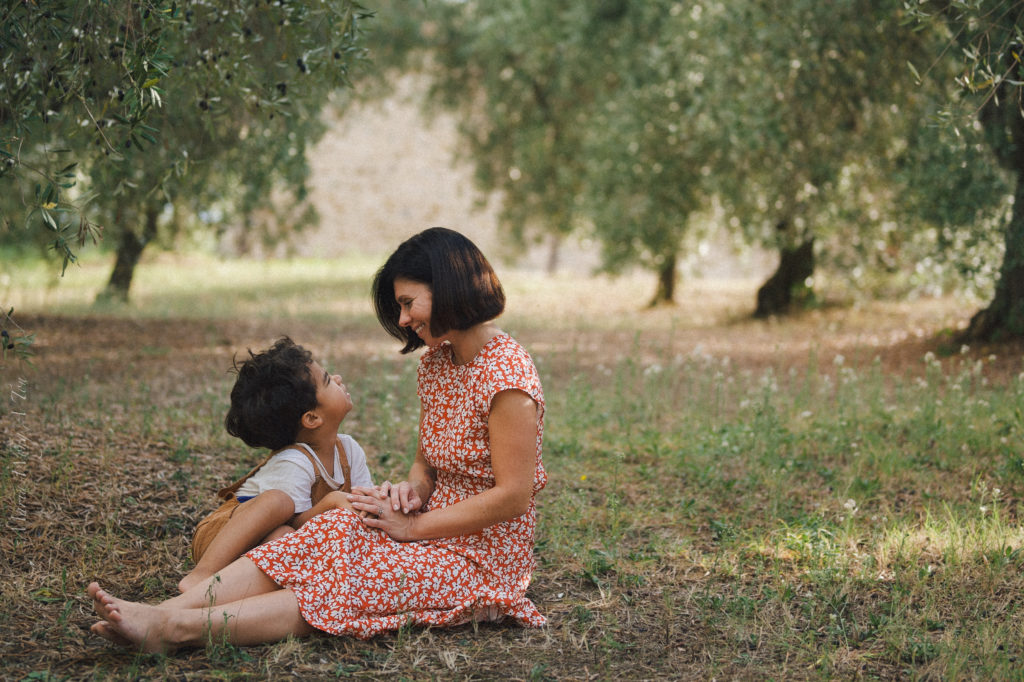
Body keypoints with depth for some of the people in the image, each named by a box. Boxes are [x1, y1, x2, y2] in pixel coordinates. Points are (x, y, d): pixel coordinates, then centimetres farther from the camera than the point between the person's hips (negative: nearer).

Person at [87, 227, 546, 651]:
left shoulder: (506, 377, -19)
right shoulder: (435, 363, 9)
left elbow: (513, 495, -21)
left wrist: (413, 526, -18)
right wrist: (412, 489, -7)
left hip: (484, 558, -7)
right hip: (436, 527, 7)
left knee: (347, 586, -26)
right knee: (323, 538, -17)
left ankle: (178, 629, -39)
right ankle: (165, 612, -32)